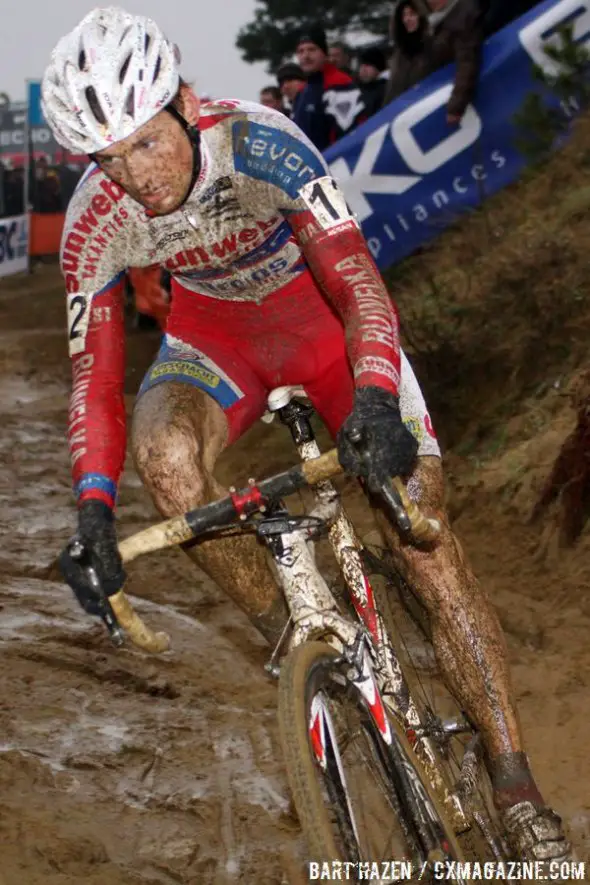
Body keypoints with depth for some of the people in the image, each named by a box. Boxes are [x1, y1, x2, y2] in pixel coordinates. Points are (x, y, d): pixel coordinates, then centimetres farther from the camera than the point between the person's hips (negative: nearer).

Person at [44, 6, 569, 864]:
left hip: (324, 313, -2)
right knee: (165, 455, -33)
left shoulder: (261, 145, -33)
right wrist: (93, 507, -33)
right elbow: (95, 371, -19)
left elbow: (359, 280, -39)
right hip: (215, 333, 3)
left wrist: (375, 399, -56)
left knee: (429, 547, -13)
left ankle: (518, 792, -6)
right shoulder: (96, 220, -23)